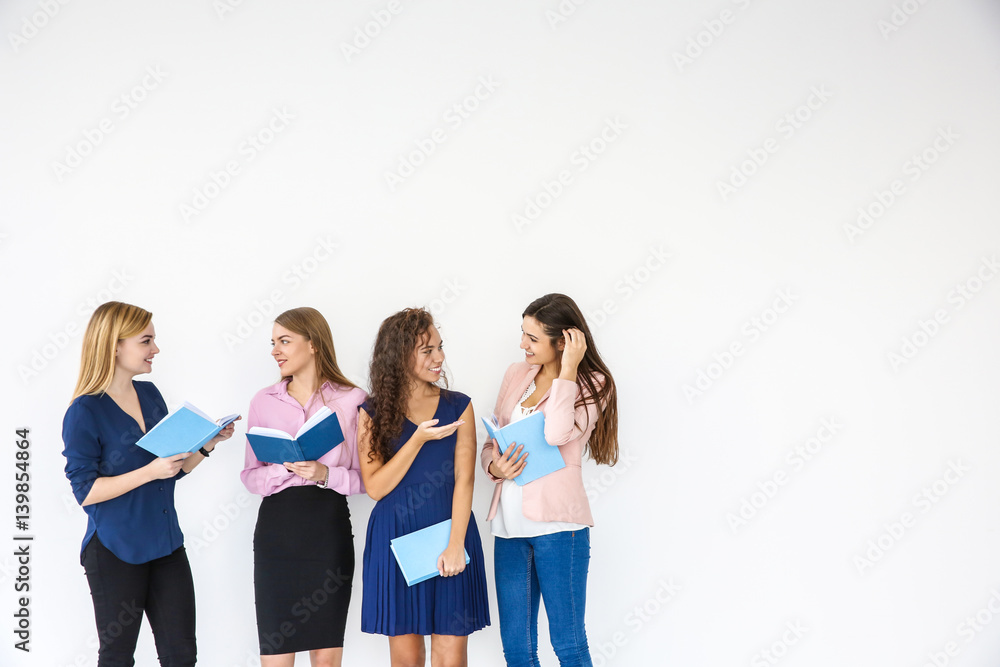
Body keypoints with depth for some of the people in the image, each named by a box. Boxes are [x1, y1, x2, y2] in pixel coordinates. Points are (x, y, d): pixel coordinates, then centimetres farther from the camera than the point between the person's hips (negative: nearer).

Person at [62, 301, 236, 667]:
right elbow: (85, 490, -16)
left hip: (166, 544, 6)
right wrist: (151, 472, -24)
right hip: (115, 551, -6)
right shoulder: (84, 412, -13)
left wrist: (207, 444, -3)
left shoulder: (150, 394, 7)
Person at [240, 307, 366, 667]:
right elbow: (250, 476, 4)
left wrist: (325, 474, -17)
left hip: (329, 531, -1)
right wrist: (287, 469, -14)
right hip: (277, 531, 1)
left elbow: (365, 477, 1)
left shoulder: (352, 400, 0)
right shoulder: (264, 401, 5)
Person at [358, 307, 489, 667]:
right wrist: (419, 439, -16)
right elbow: (376, 486, -6)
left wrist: (456, 543, -15)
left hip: (449, 534, 0)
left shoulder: (458, 406, 3)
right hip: (394, 540, 0)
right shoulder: (372, 413, 2)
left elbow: (464, 479, -4)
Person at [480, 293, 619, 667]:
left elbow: (557, 433, -21)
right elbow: (492, 441, 17)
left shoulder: (592, 385, -3)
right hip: (509, 524, 6)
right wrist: (494, 466, -5)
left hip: (557, 525, -5)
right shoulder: (516, 375, 12)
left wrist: (568, 369, -16)